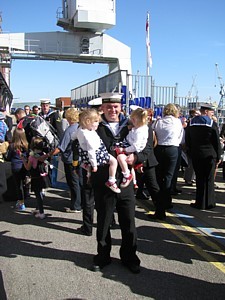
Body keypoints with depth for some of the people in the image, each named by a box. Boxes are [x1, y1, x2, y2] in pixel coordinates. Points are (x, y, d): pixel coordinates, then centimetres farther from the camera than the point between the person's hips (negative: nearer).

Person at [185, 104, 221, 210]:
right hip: (210, 155, -3)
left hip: (196, 155, 3)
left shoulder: (191, 123, 6)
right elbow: (217, 142, -5)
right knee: (209, 179, 5)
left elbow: (187, 141, 10)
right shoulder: (212, 124, -7)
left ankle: (200, 203, 10)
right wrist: (218, 156, 2)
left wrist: (190, 153, 15)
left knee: (199, 179, 8)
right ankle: (209, 203, 10)